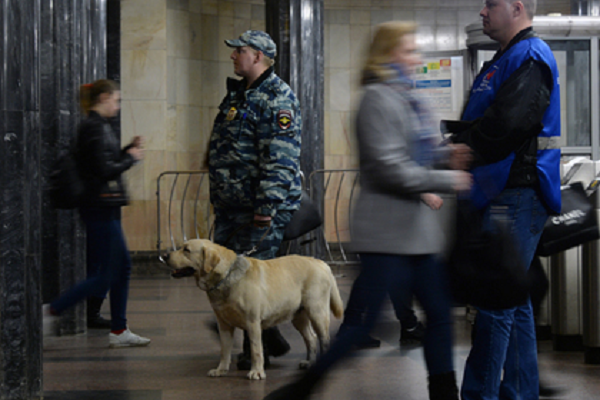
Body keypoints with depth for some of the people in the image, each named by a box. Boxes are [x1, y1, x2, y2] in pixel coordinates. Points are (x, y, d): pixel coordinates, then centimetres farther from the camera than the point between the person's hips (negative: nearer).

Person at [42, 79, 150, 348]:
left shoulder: (94, 126, 16)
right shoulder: (96, 128, -15)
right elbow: (105, 170, -21)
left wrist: (128, 150, 10)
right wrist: (131, 157, -6)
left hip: (104, 208, 11)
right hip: (101, 207, -11)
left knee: (123, 267, 12)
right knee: (105, 275, -6)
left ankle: (119, 331, 16)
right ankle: (51, 311, -2)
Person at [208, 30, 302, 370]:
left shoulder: (277, 99, -14)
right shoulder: (237, 94, 17)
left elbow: (279, 160, -21)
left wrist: (266, 206, -25)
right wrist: (219, 196, 23)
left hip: (262, 207, -10)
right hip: (231, 203, 10)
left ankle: (257, 351, 7)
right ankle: (271, 338, 23)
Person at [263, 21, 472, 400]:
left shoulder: (405, 97, 15)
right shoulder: (379, 98, -13)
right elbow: (389, 168, -20)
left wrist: (447, 155, 4)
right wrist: (447, 180, -15)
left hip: (416, 227, 9)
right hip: (388, 230, -9)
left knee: (439, 312, 11)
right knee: (364, 319, -6)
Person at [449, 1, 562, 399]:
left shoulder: (530, 57, -10)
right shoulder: (509, 58, 22)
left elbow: (505, 123, -22)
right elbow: (485, 124, 21)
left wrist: (456, 146, -10)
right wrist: (458, 144, 3)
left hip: (517, 194, -11)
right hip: (505, 194, 11)